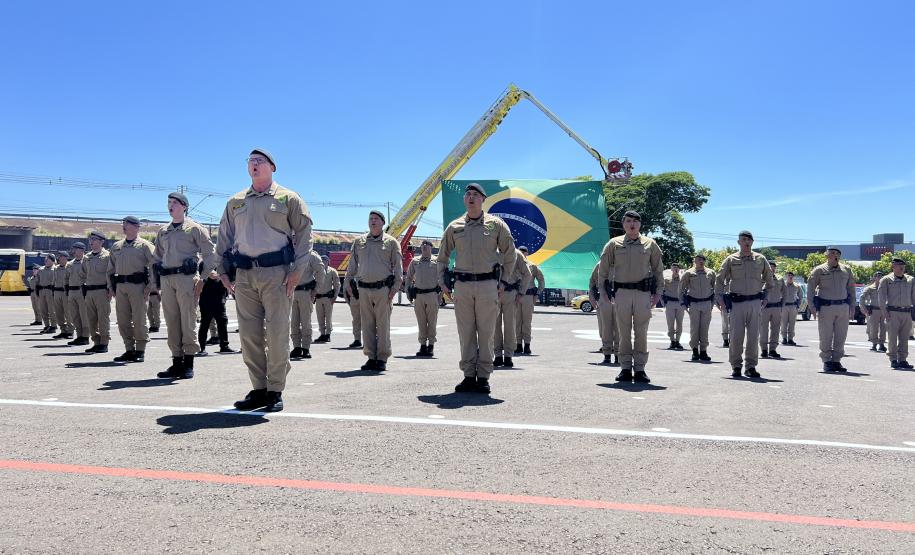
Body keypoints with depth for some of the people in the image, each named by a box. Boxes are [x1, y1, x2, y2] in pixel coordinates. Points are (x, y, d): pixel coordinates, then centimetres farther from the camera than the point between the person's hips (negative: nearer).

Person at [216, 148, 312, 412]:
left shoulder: (288, 199, 6)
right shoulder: (235, 202, 18)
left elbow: (304, 234, 2)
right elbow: (224, 237, 21)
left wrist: (296, 271, -7)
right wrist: (223, 270, 10)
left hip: (276, 273, -4)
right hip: (244, 274, 4)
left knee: (277, 334, -4)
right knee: (249, 334, 4)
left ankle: (275, 392, 4)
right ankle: (259, 390, 13)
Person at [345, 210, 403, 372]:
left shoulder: (391, 242, 6)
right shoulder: (359, 241, 14)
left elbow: (398, 266, 3)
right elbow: (352, 264, 19)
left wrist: (395, 287, -6)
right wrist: (349, 283, 12)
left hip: (383, 288, -3)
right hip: (364, 289, 3)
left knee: (383, 325, -2)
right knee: (367, 325, 4)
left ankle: (382, 358, 3)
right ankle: (371, 357, 11)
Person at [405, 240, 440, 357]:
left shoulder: (436, 262, 3)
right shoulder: (414, 261, 11)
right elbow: (409, 277, 19)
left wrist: (441, 292, -3)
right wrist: (408, 291, 11)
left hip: (432, 294, -2)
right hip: (418, 295, 2)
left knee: (432, 322, 1)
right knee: (421, 322, 5)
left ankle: (431, 345, 8)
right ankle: (423, 345, 12)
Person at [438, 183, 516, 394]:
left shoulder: (496, 224, 5)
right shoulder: (454, 227, 11)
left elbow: (510, 254, 10)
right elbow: (442, 256, 20)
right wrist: (442, 282, 10)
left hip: (487, 285, -2)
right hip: (462, 285, 2)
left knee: (486, 333, 0)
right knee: (466, 333, 4)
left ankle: (483, 378, 7)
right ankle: (468, 376, 11)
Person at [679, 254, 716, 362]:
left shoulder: (710, 273, 9)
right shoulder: (688, 273, 1)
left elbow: (714, 287, 17)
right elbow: (682, 288, 7)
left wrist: (713, 302, 11)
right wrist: (684, 302, 3)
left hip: (707, 303, 2)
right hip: (694, 304, -2)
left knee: (704, 328, 2)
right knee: (694, 328, -1)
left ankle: (703, 351, 7)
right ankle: (695, 351, 7)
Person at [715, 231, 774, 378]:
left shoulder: (760, 259, 8)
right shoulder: (731, 259, 3)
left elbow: (769, 279, 20)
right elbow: (719, 280, 8)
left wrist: (766, 296, 12)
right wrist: (719, 298, 0)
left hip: (755, 302, 2)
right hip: (736, 302, -1)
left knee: (753, 336, 2)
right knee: (736, 336, -2)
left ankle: (751, 367, 10)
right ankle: (736, 366, 8)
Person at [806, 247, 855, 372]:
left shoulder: (846, 270, 12)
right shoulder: (819, 270, 1)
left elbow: (851, 289, 18)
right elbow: (810, 288, 3)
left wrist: (852, 307, 13)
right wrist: (812, 306, -5)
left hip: (843, 307, 3)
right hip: (825, 307, -3)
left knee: (840, 337, 4)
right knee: (826, 336, -2)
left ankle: (836, 361, 13)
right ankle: (827, 362, 7)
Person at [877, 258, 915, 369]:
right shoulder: (886, 280, 2)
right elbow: (881, 296, -2)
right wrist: (885, 312, -9)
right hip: (893, 312, -4)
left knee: (904, 338, 6)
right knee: (893, 337, -3)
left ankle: (902, 359, 13)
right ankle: (893, 360, 4)